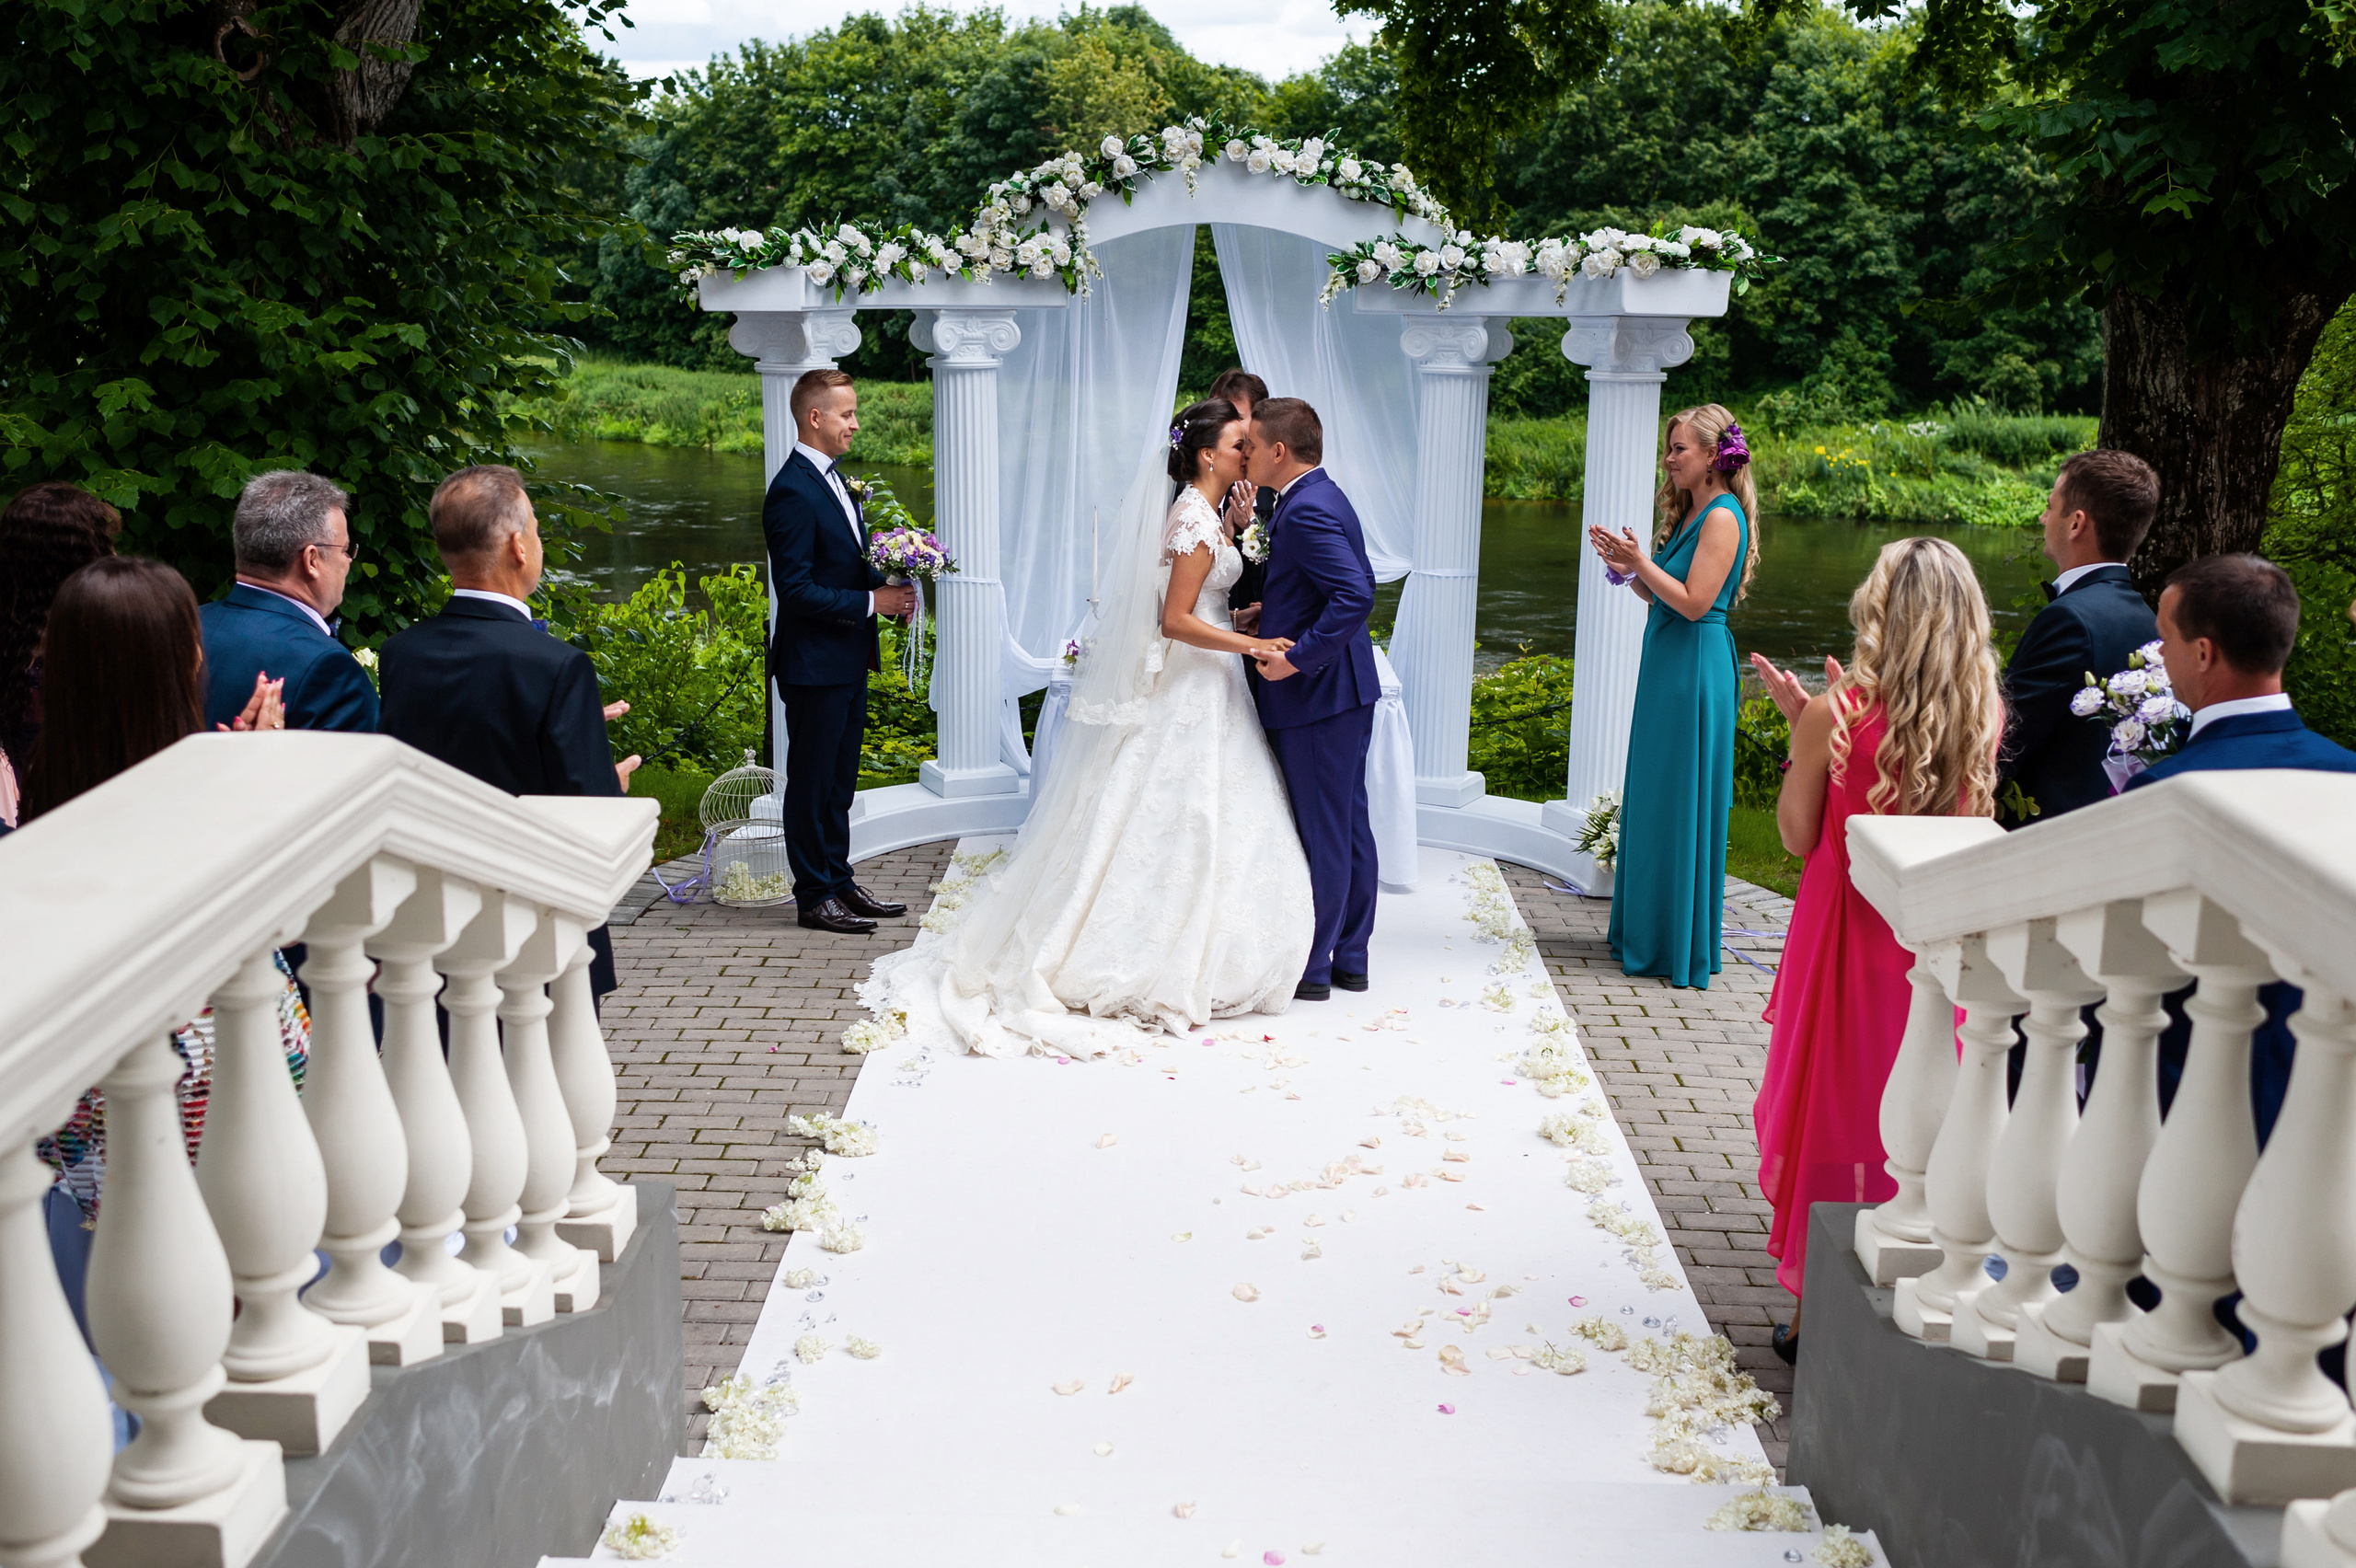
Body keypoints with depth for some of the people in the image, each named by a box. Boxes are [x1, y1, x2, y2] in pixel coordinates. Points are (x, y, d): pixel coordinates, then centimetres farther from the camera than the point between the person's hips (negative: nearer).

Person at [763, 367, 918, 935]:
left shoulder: (833, 478, 12)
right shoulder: (793, 491, -19)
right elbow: (796, 590, -23)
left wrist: (888, 584, 2)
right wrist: (870, 602, -20)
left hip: (848, 659, 10)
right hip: (814, 663, -9)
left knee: (839, 781, 16)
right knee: (811, 781, 2)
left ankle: (839, 882, 26)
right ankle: (815, 896, 10)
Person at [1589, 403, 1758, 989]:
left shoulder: (1721, 517, -14)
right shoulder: (1689, 512, 14)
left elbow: (1694, 602, -20)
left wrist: (1640, 562, -19)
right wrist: (1624, 566, 3)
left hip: (1695, 671, -10)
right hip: (1665, 665, 10)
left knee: (1680, 804, -2)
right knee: (1651, 801, 15)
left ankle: (1682, 947, 8)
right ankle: (1648, 929, 26)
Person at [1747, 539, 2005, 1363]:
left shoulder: (1838, 714, -15)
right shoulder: (1985, 714, -4)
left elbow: (1798, 837, -6)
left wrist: (1801, 724, 0)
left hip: (1847, 936, -3)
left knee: (1829, 1115, 9)